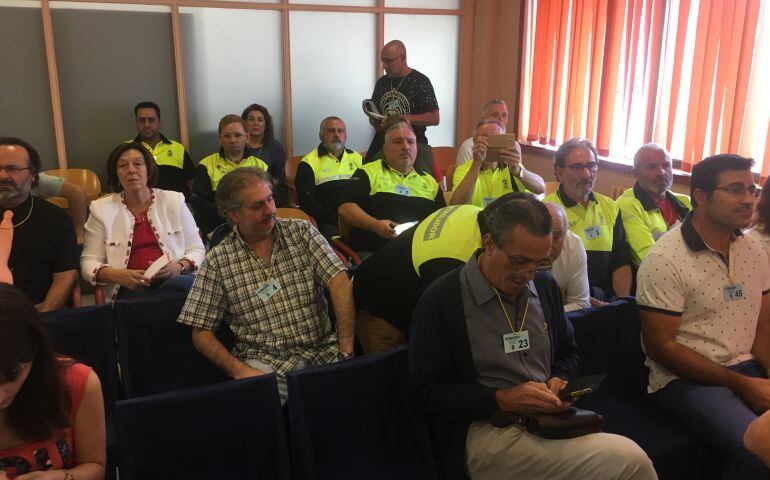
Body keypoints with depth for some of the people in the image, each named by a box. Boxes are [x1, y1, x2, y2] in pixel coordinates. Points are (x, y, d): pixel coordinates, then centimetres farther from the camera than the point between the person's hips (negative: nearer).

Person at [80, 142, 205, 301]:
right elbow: (88, 262, 8)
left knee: (181, 284, -35)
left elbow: (196, 249, 12)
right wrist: (117, 275, -13)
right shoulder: (101, 209, 10)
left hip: (175, 281, 2)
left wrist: (179, 266, -11)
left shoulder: (174, 200, 12)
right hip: (131, 288, -2)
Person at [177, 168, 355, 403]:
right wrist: (240, 370, -12)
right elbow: (201, 333, 4)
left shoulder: (302, 232, 5)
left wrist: (346, 350, -17)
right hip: (264, 360, -1)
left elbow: (340, 282, -6)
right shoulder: (217, 261, 3)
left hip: (323, 349, 2)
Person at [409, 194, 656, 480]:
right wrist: (501, 399, -16)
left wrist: (560, 381, 1)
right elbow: (427, 391, -8)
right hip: (485, 431, -6)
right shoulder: (440, 301, -8)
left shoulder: (545, 285, 11)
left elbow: (568, 353, 24)